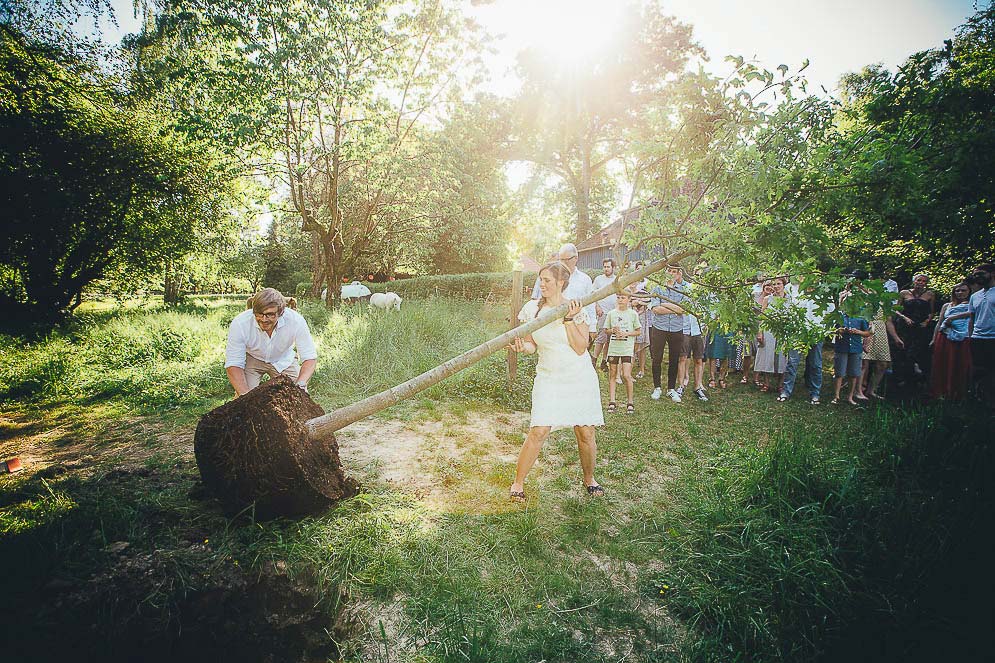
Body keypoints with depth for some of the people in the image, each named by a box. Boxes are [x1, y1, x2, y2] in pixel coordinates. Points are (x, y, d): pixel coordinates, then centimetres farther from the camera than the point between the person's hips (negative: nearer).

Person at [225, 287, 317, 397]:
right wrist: (244, 394, -41)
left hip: (283, 360, 1)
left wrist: (300, 384, -45)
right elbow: (233, 364, -25)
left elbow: (310, 358, -27)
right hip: (251, 359, -1)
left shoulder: (296, 321, -32)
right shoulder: (239, 324, -31)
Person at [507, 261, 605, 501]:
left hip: (579, 378, 0)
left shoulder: (576, 310, -3)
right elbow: (532, 345, 6)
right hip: (548, 378, 0)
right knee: (538, 432, -11)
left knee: (585, 433, 4)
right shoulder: (532, 308, 2)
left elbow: (580, 348, -9)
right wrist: (522, 347, -17)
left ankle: (589, 478, 29)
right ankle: (518, 482, 6)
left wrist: (569, 319, -18)